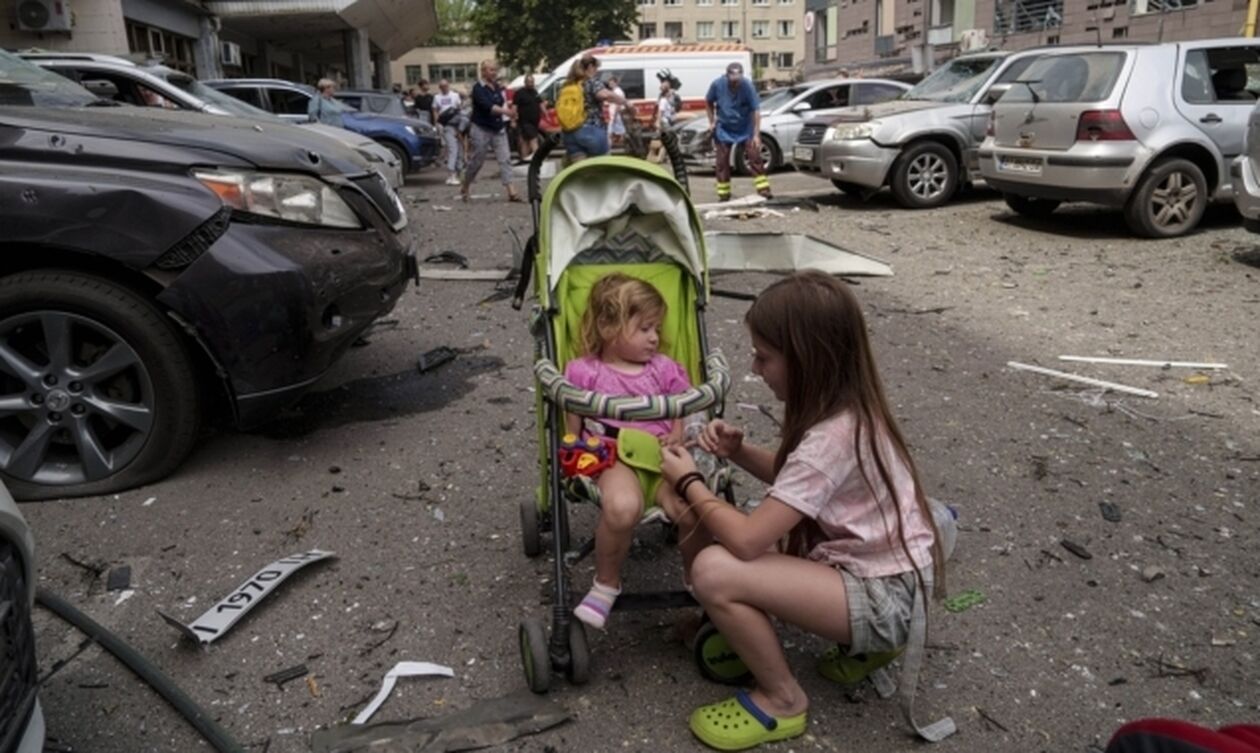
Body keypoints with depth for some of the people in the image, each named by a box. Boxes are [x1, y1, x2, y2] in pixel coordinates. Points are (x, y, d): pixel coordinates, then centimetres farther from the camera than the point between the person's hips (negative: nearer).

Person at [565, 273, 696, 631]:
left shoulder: (663, 368, 20)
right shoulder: (585, 372, 9)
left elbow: (680, 414, 18)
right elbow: (572, 428, 10)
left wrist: (676, 436, -3)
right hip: (614, 459, -3)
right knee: (622, 507, -38)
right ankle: (606, 583, -9)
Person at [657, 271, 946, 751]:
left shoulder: (832, 437, -28)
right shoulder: (845, 407, -2)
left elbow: (746, 540, -29)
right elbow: (795, 477, 16)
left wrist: (689, 483, -12)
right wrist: (739, 452, -4)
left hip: (885, 599, -9)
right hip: (870, 566, 10)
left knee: (714, 572, -28)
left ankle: (782, 700, 0)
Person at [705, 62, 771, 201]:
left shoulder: (747, 86, -22)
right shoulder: (717, 84, -16)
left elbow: (756, 110, -21)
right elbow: (708, 102, 4)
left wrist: (756, 135, -25)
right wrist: (712, 121, -2)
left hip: (745, 128, -2)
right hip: (724, 129, 2)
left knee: (755, 157, -8)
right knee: (721, 162, 2)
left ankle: (764, 190, -4)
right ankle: (724, 195, 12)